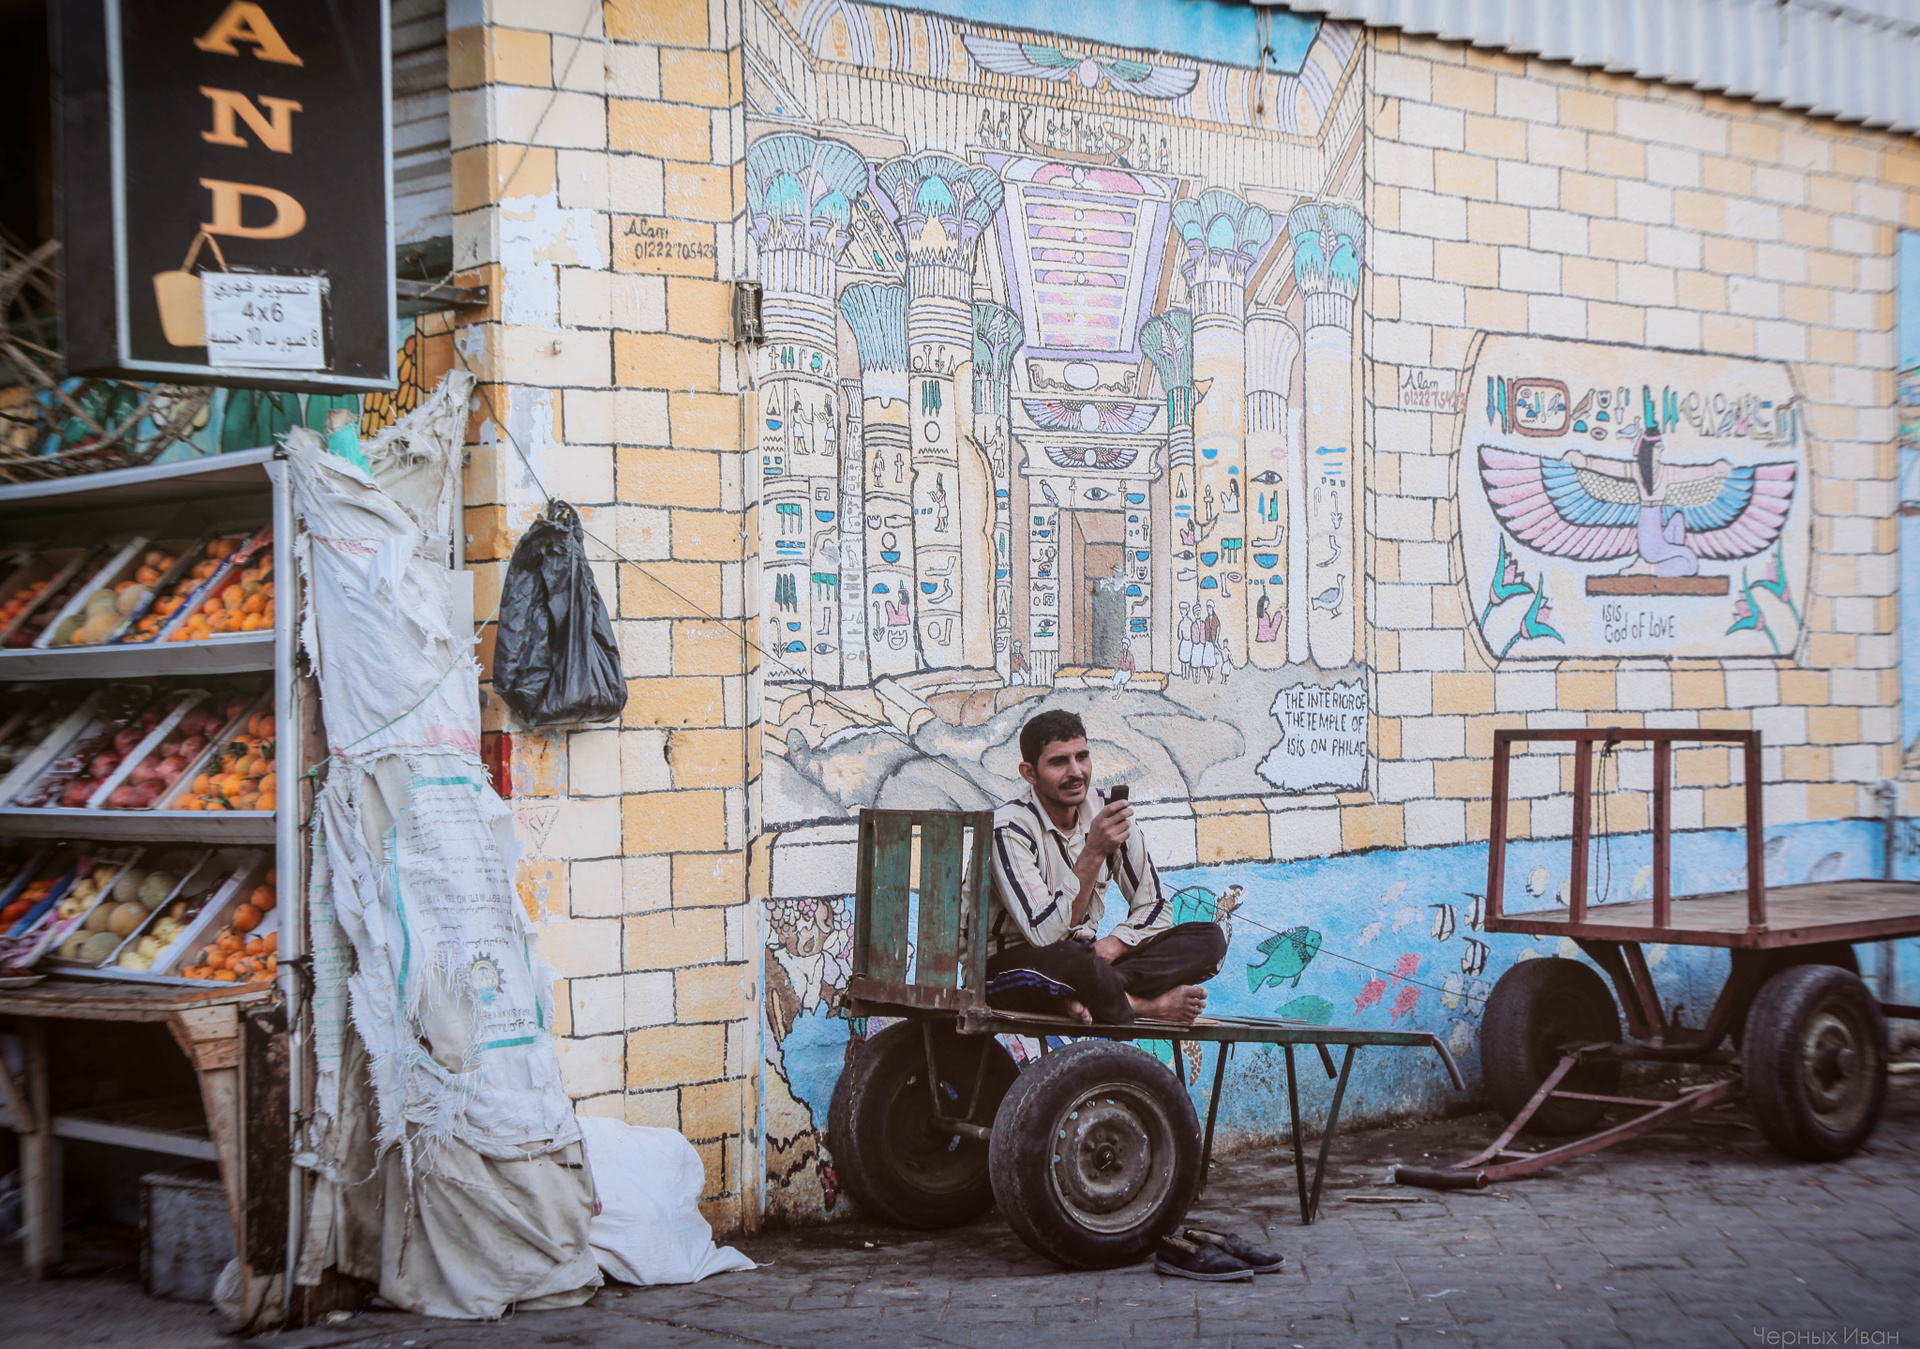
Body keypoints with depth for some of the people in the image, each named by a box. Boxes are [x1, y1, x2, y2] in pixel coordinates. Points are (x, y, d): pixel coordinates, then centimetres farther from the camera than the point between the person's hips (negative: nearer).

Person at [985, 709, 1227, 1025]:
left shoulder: (1106, 813, -1)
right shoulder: (1010, 828, -18)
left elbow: (1155, 907, 4)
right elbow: (1045, 934, -28)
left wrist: (1110, 947, -17)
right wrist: (1094, 853, -30)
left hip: (1083, 959, 7)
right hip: (1009, 969, -7)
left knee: (1209, 940, -11)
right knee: (1068, 960, -43)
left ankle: (1082, 996, -27)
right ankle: (1145, 1006, -14)